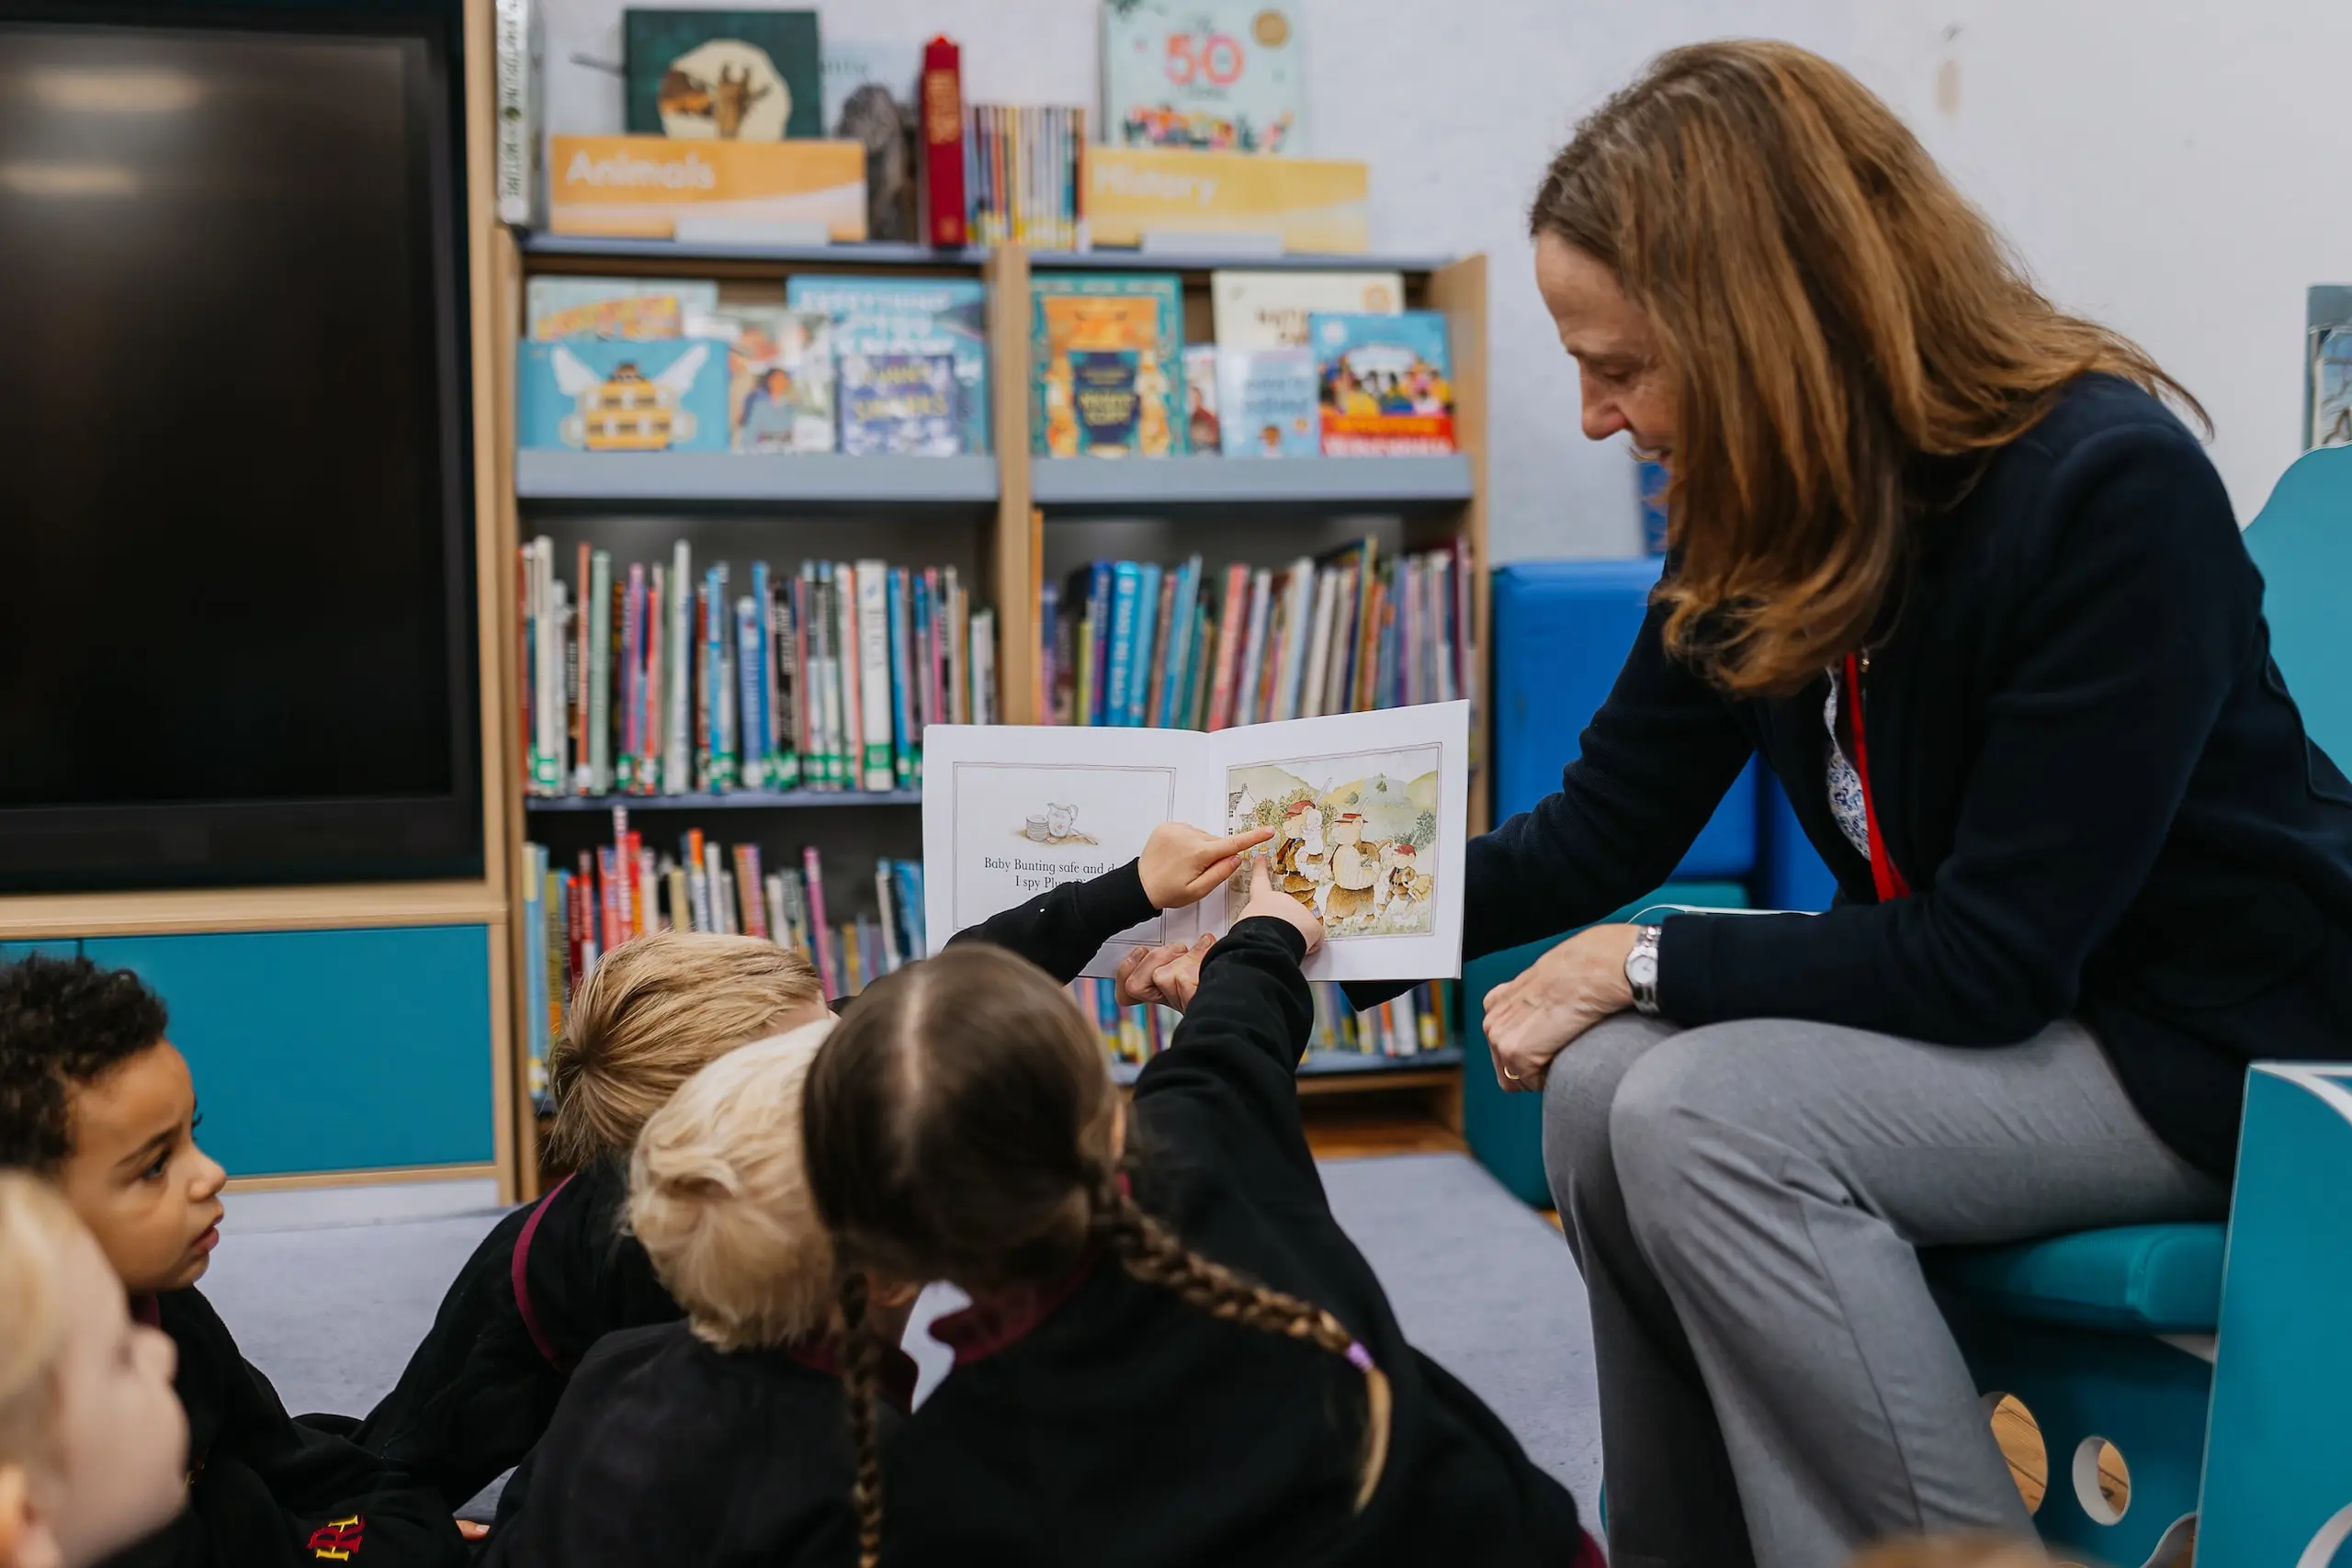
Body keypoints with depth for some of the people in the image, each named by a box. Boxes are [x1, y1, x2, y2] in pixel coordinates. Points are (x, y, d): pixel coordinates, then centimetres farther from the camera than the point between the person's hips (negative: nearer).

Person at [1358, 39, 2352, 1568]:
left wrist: (1647, 963, -20)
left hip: (2216, 1041, -7)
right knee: (1603, 1089, -13)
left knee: (1704, 1120, -25)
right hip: (1993, 1000, 7)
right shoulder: (1759, 517, -3)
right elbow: (1604, 828, 3)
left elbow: (1996, 954, -25)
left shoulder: (2109, 489, -25)